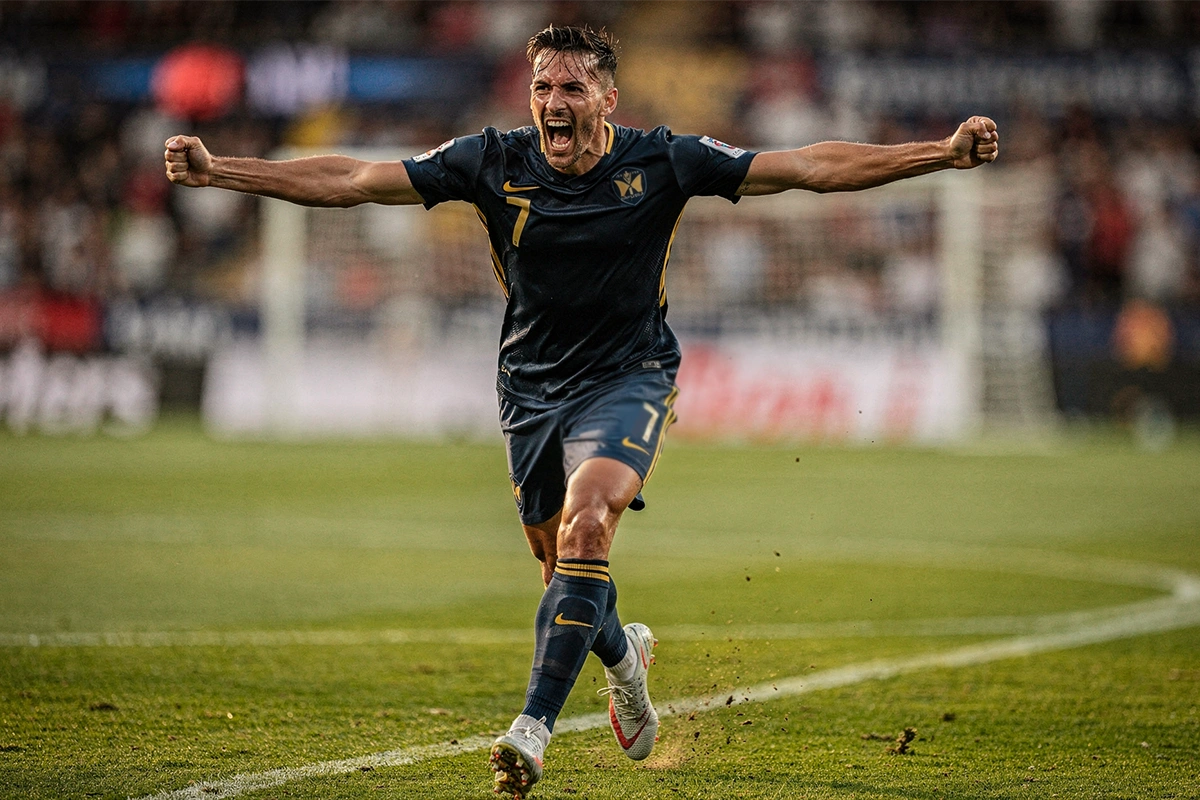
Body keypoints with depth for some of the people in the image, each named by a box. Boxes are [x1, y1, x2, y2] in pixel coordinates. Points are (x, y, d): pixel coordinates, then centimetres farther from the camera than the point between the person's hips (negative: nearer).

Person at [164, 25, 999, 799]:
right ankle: (623, 653, 46)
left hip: (630, 378, -3)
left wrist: (943, 153, -18)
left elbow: (810, 167, -12)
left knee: (585, 526, -27)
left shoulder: (661, 162, -12)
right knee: (564, 567, 10)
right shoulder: (493, 162, -9)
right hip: (532, 387, 3)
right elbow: (351, 180, -10)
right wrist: (217, 171, -16)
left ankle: (535, 725, -27)